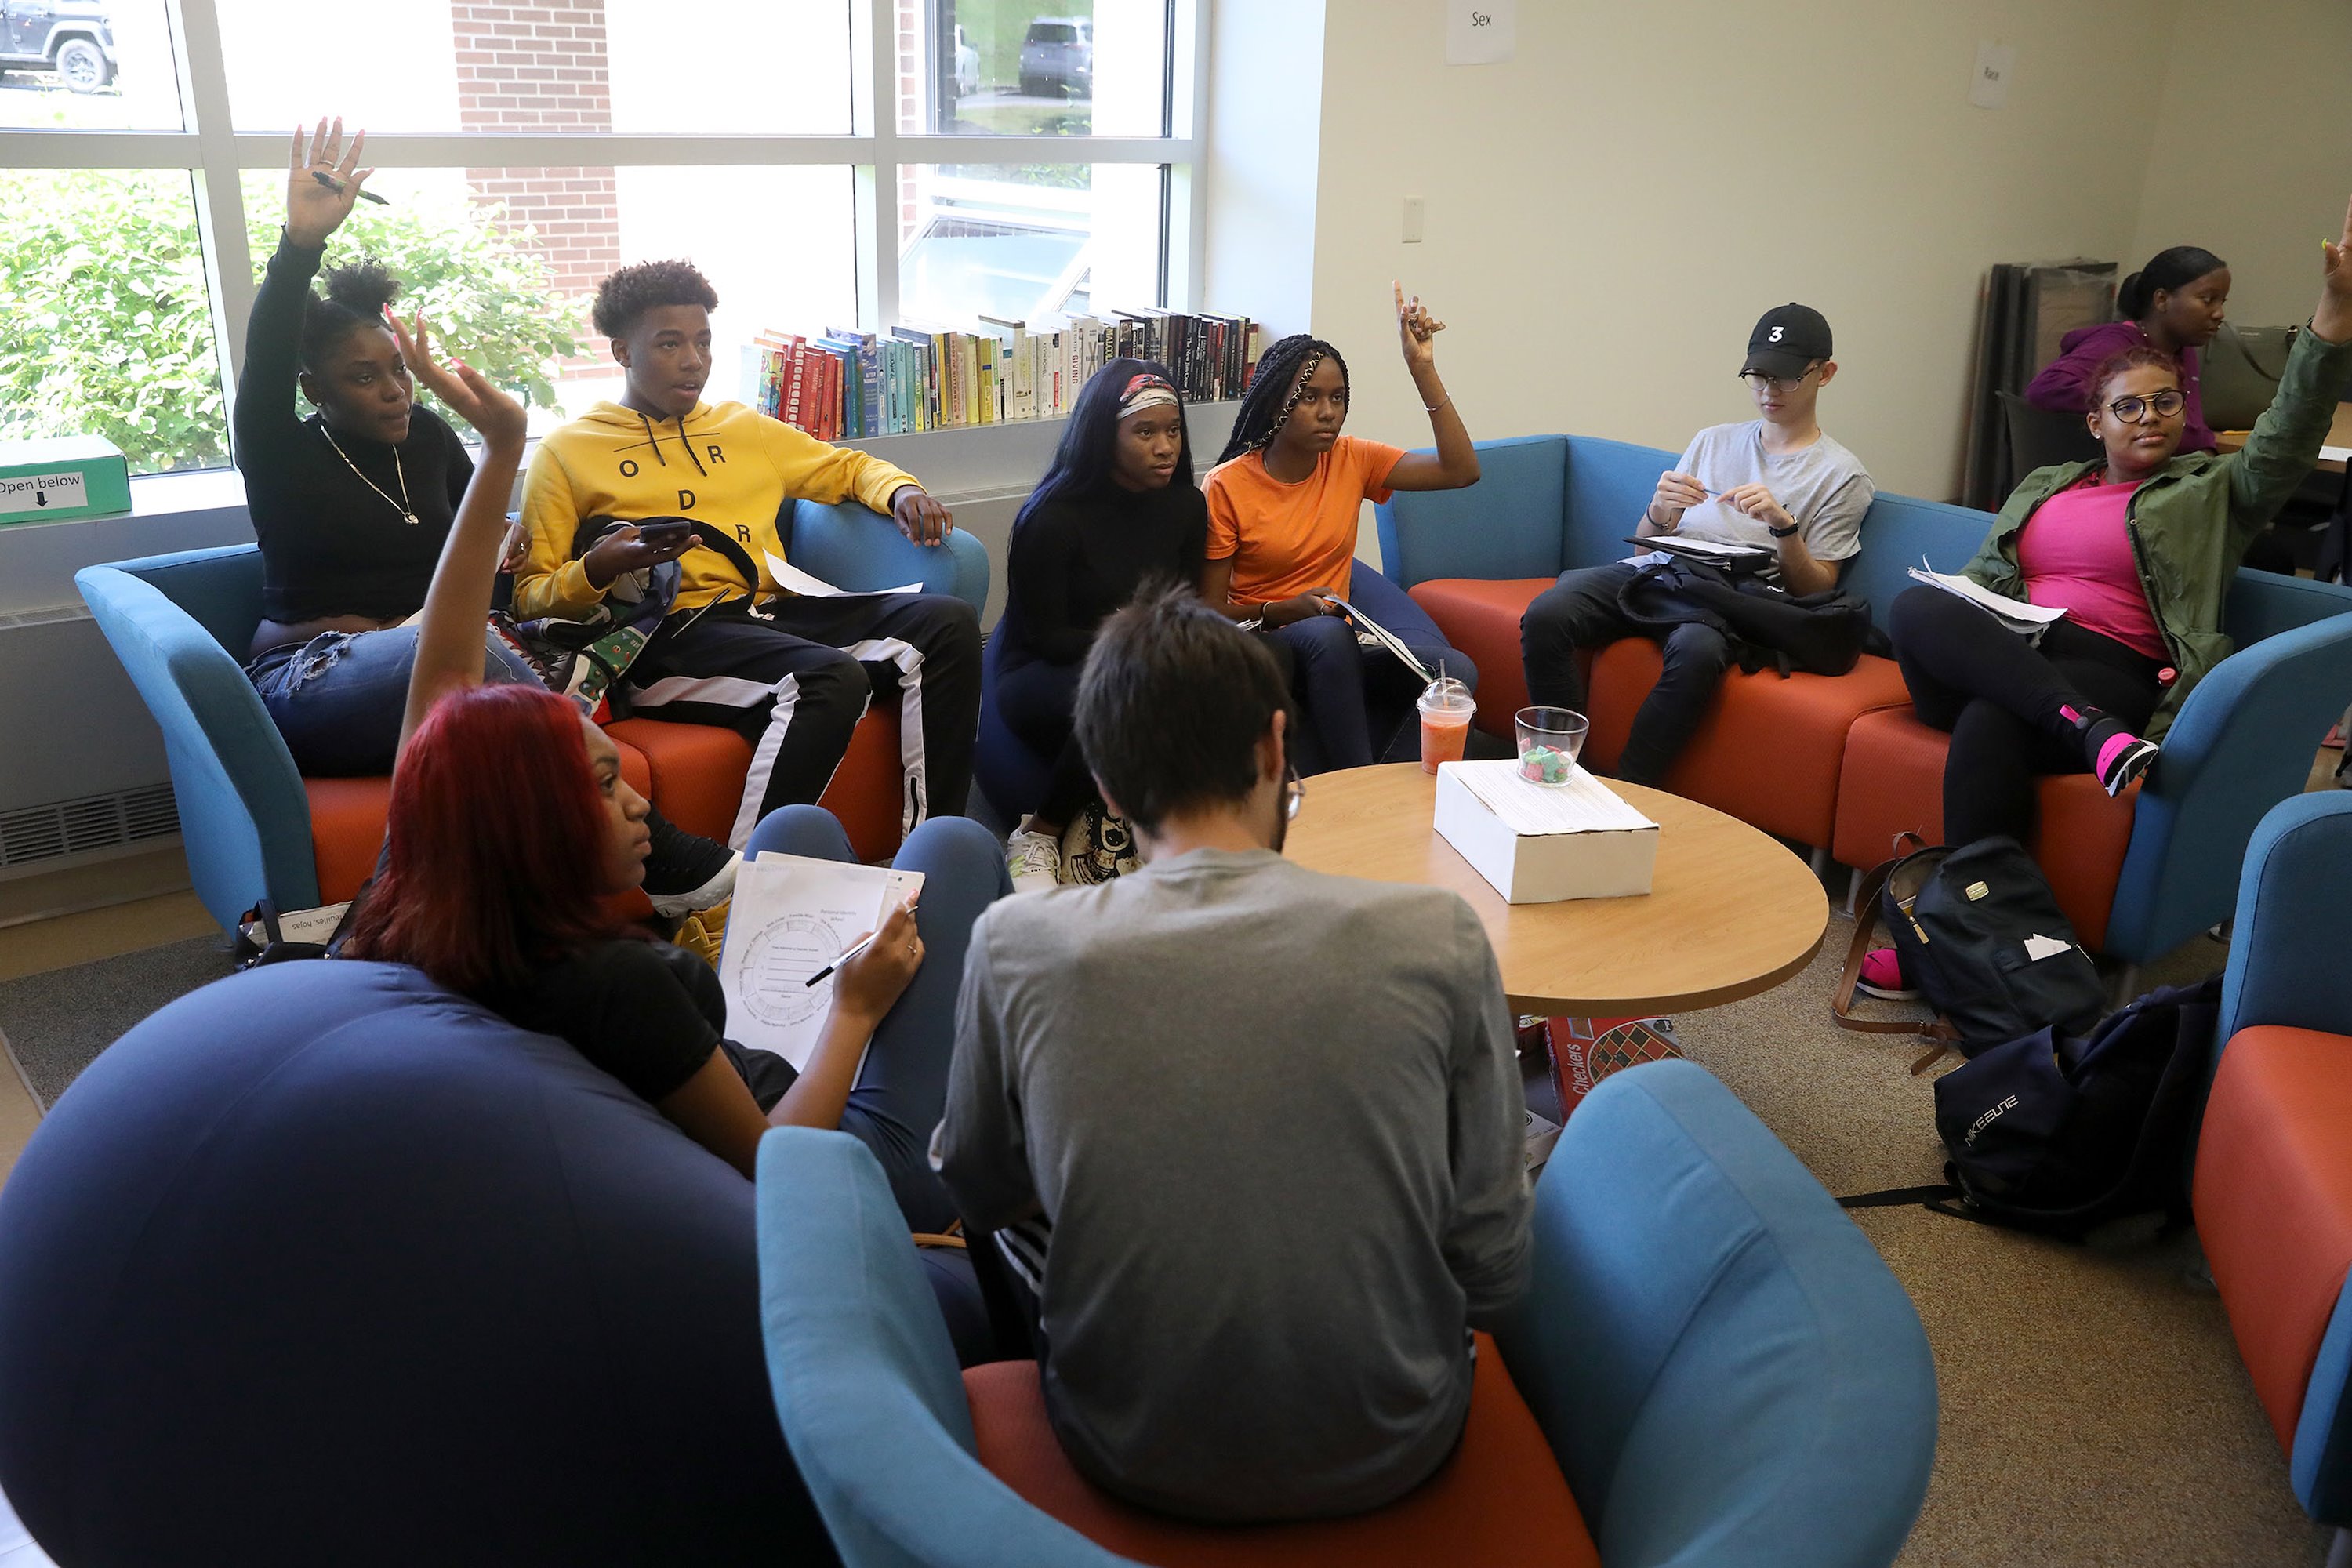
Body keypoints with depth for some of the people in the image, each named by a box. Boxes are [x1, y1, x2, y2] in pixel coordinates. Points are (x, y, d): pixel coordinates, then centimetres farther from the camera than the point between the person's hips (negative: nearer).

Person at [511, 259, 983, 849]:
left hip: (773, 612, 6)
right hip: (671, 634, -6)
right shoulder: (566, 452, 13)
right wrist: (597, 569, -15)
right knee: (832, 678, -36)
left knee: (949, 621, -18)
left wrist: (902, 491, 13)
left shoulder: (744, 428, 27)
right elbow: (529, 597, 8)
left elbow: (848, 466, 37)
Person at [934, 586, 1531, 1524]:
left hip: (1132, 1463, 0)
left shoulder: (1015, 949, -16)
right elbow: (1494, 1272, -9)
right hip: (1392, 1458, 0)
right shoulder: (1437, 939, -18)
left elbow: (979, 1196, 2)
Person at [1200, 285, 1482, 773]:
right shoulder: (1226, 487, -8)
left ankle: (1310, 776, -16)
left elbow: (1461, 471, -6)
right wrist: (1284, 611, -23)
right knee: (1327, 635, -39)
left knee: (1455, 671, -24)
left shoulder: (1352, 460, 3)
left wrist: (1422, 368, -9)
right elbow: (1210, 611, -5)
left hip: (1338, 645, 4)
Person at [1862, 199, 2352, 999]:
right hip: (1999, 657, 4)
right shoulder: (2043, 486, 28)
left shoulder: (2213, 492, 16)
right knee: (1914, 608, -29)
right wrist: (1956, 625, 1)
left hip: (2112, 673, -4)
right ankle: (2091, 733, -40)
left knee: (1993, 725, -37)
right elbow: (1980, 576, 26)